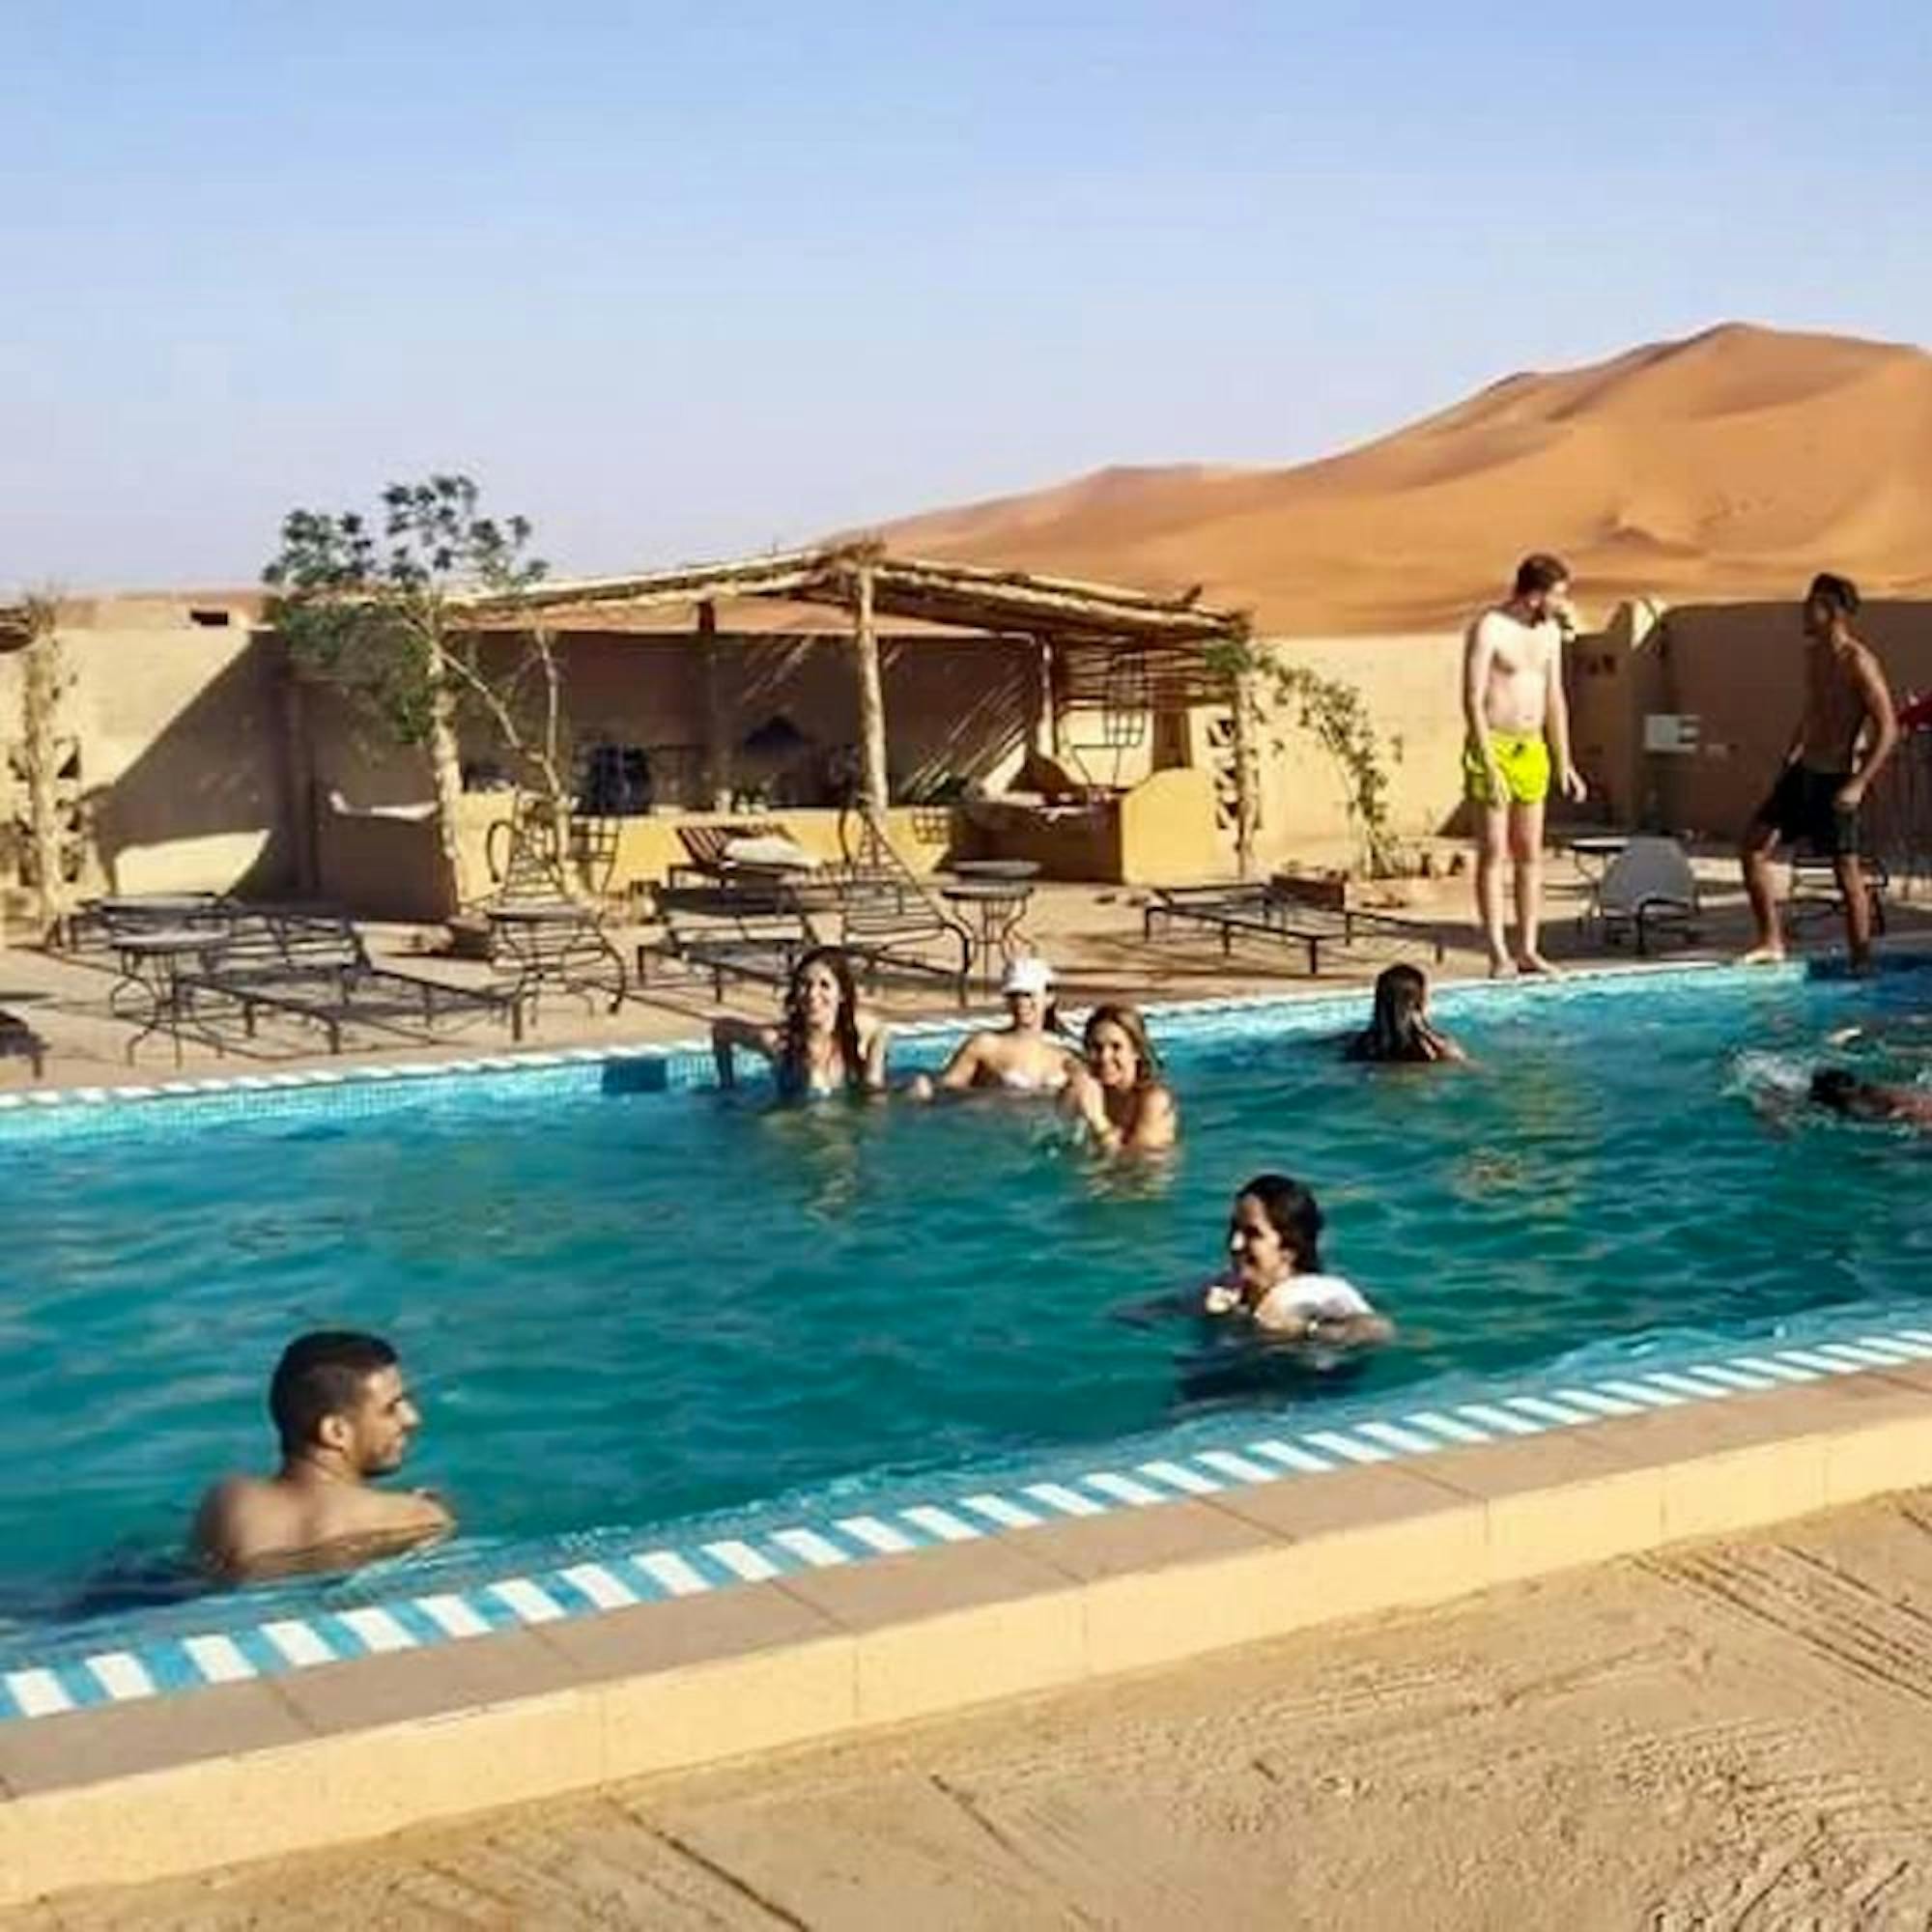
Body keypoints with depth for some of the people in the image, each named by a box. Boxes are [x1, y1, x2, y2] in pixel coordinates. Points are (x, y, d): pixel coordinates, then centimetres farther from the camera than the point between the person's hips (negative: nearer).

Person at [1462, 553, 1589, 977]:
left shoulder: (1550, 631, 10)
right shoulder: (1488, 629, -12)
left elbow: (1555, 699, 15)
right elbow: (1472, 700, -16)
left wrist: (1564, 763, 13)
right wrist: (1489, 765, -21)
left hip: (1532, 749, 7)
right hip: (1493, 747, -7)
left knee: (1530, 853, 6)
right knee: (1493, 852, -4)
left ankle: (1528, 950, 10)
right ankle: (1498, 954, -2)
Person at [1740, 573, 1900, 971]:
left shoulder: (1858, 663, -16)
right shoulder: (1812, 653, 9)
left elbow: (1888, 730, -18)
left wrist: (1859, 785, -24)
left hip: (1834, 779, -8)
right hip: (1802, 771, 8)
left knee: (1847, 873, 0)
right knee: (1754, 846, 2)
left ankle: (1861, 965, 9)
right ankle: (1771, 941, 11)